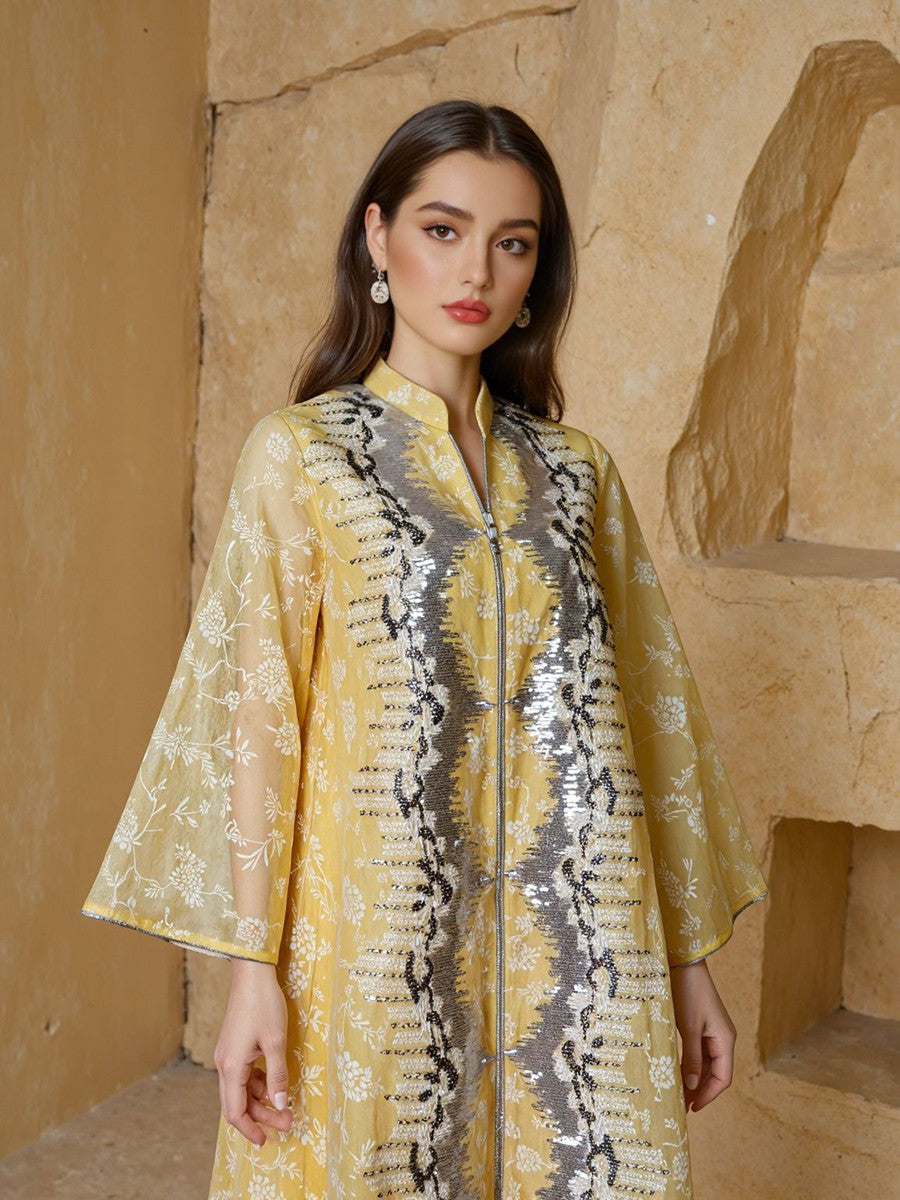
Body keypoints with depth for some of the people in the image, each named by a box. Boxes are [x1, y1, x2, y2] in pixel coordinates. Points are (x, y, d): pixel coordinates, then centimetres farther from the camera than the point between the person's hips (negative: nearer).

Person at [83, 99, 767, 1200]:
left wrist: (688, 960, 7)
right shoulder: (297, 453, -2)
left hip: (574, 951, 3)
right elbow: (255, 716, -5)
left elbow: (646, 712, 7)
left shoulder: (575, 471, 7)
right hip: (379, 936, -3)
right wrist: (254, 969, -10)